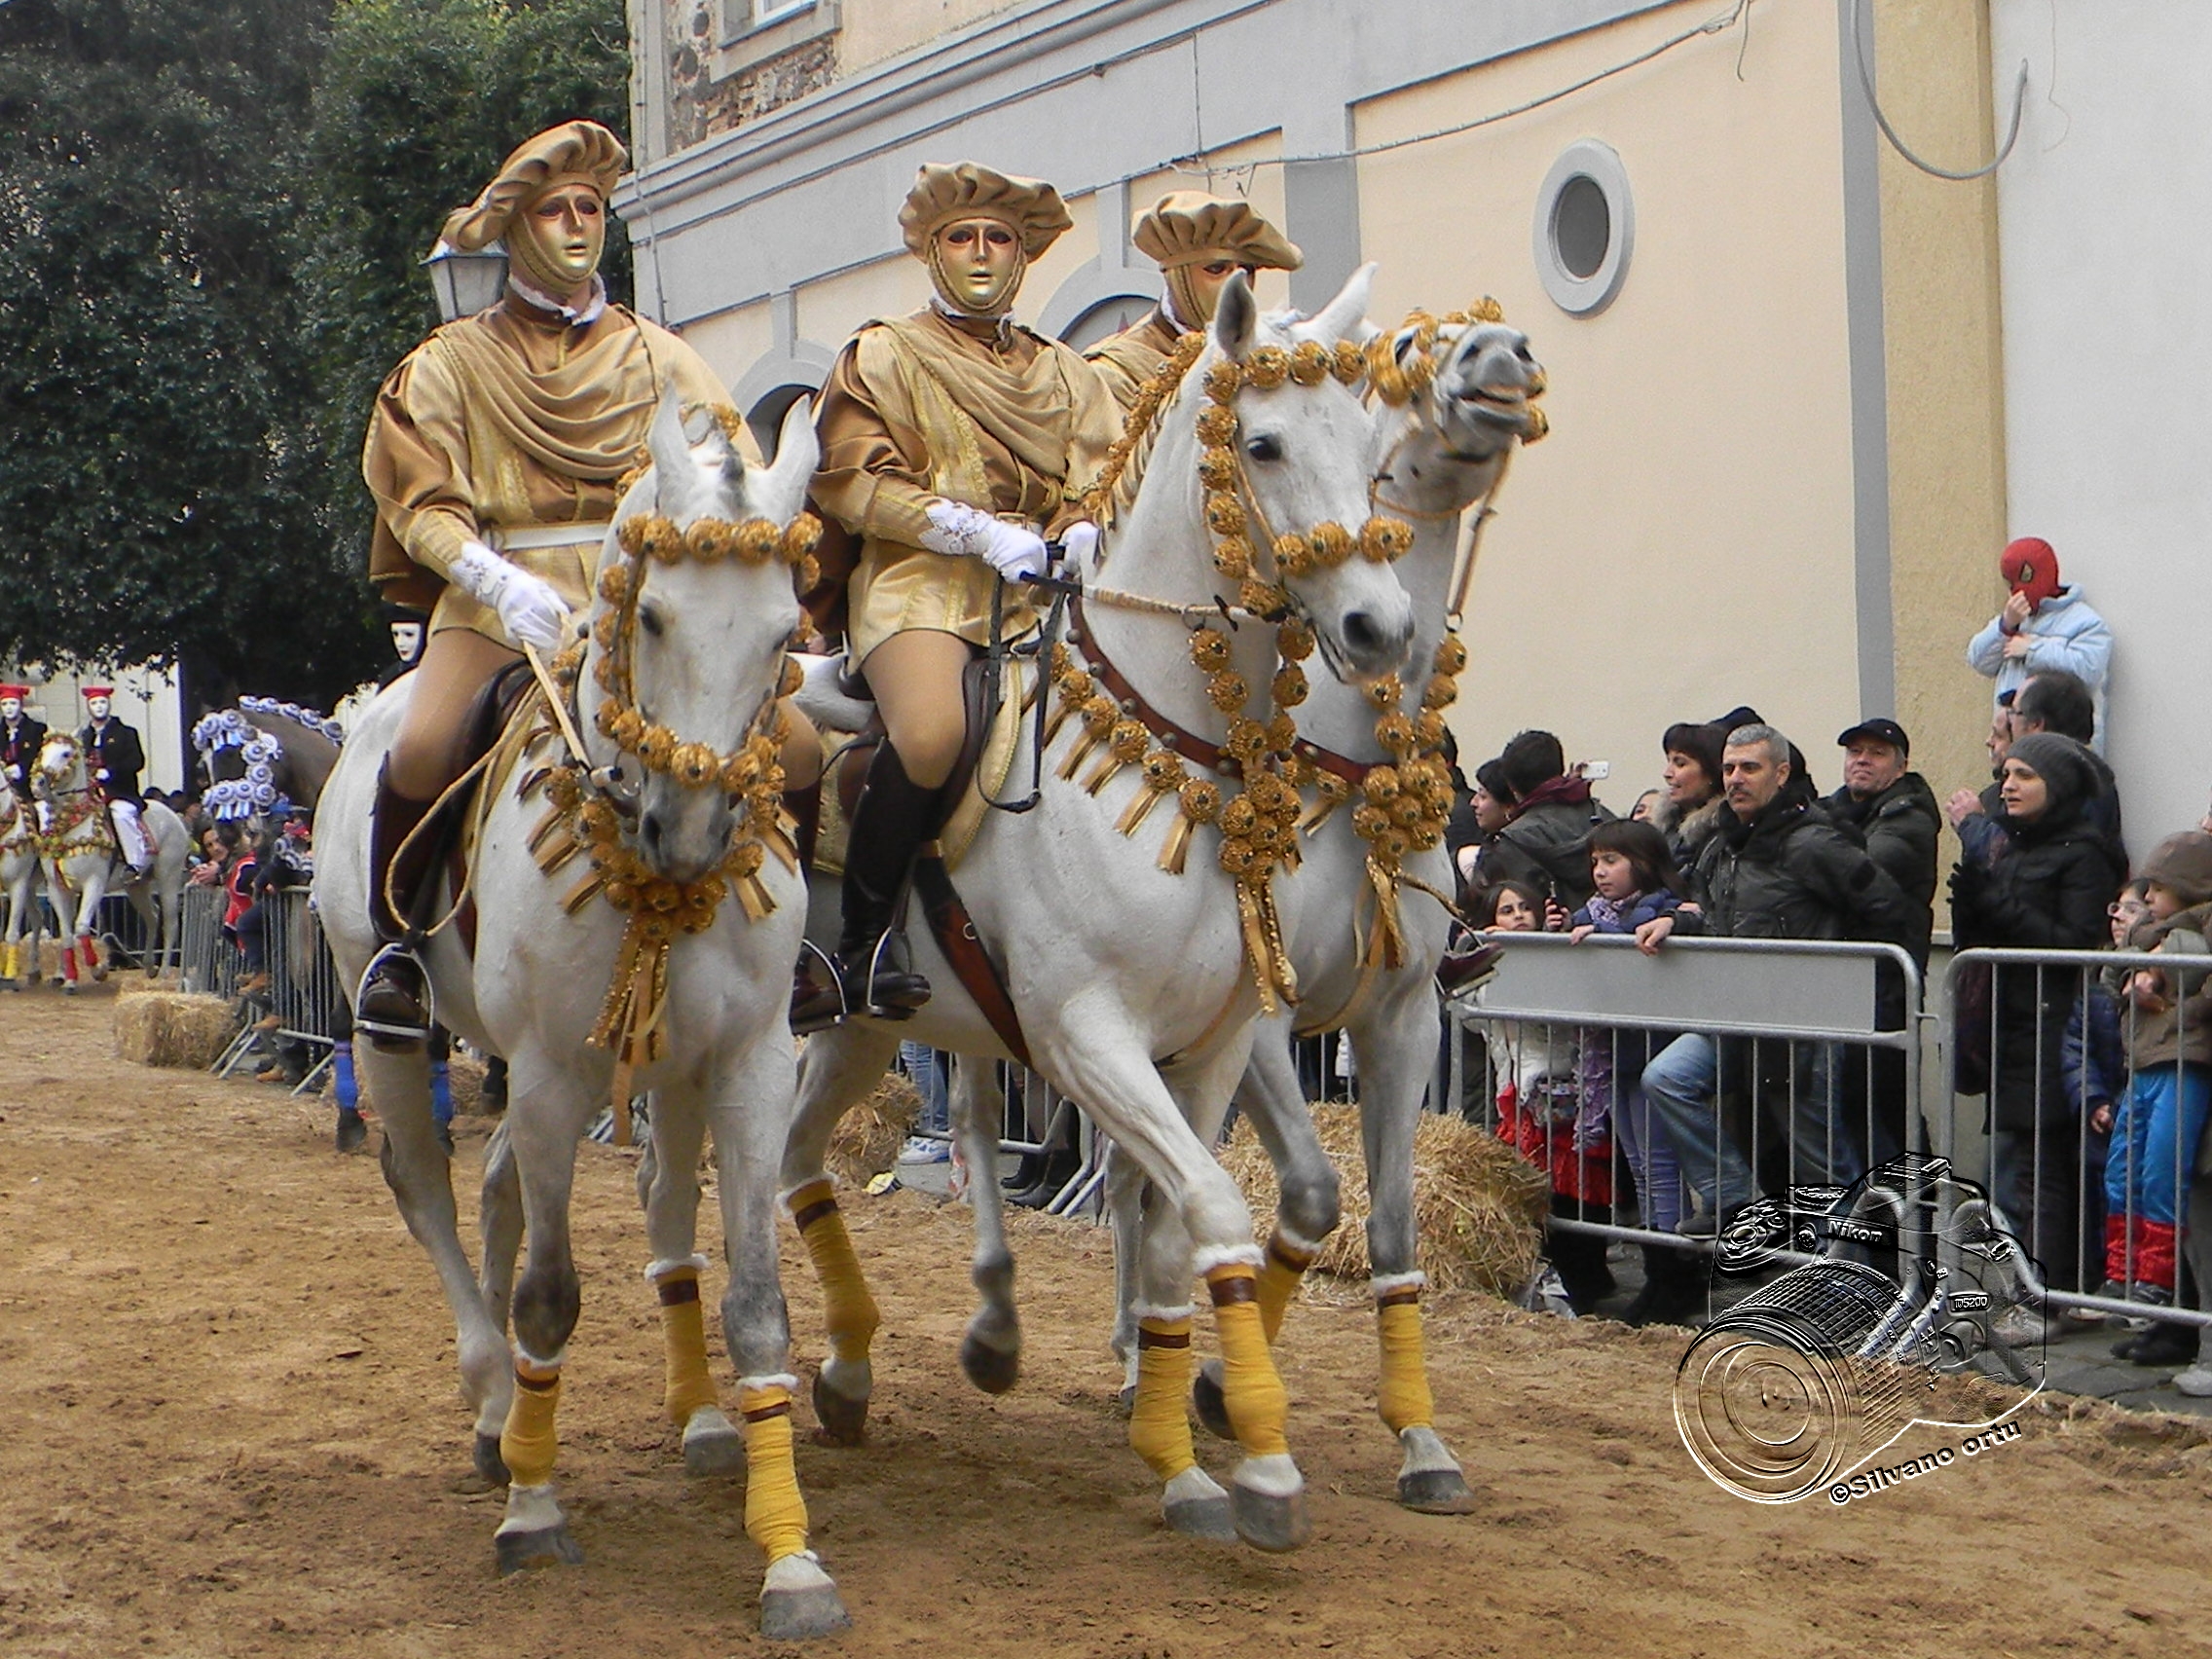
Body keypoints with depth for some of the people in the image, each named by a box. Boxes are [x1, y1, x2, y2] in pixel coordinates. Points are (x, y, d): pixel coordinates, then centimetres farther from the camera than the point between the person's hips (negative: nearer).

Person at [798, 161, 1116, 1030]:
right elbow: (849, 478, 1)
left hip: (1040, 596, 4)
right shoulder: (882, 356, 15)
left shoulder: (1068, 374, 27)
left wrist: (1079, 539, -8)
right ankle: (861, 942, -19)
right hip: (920, 580, -4)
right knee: (931, 732, -34)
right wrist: (978, 531, -11)